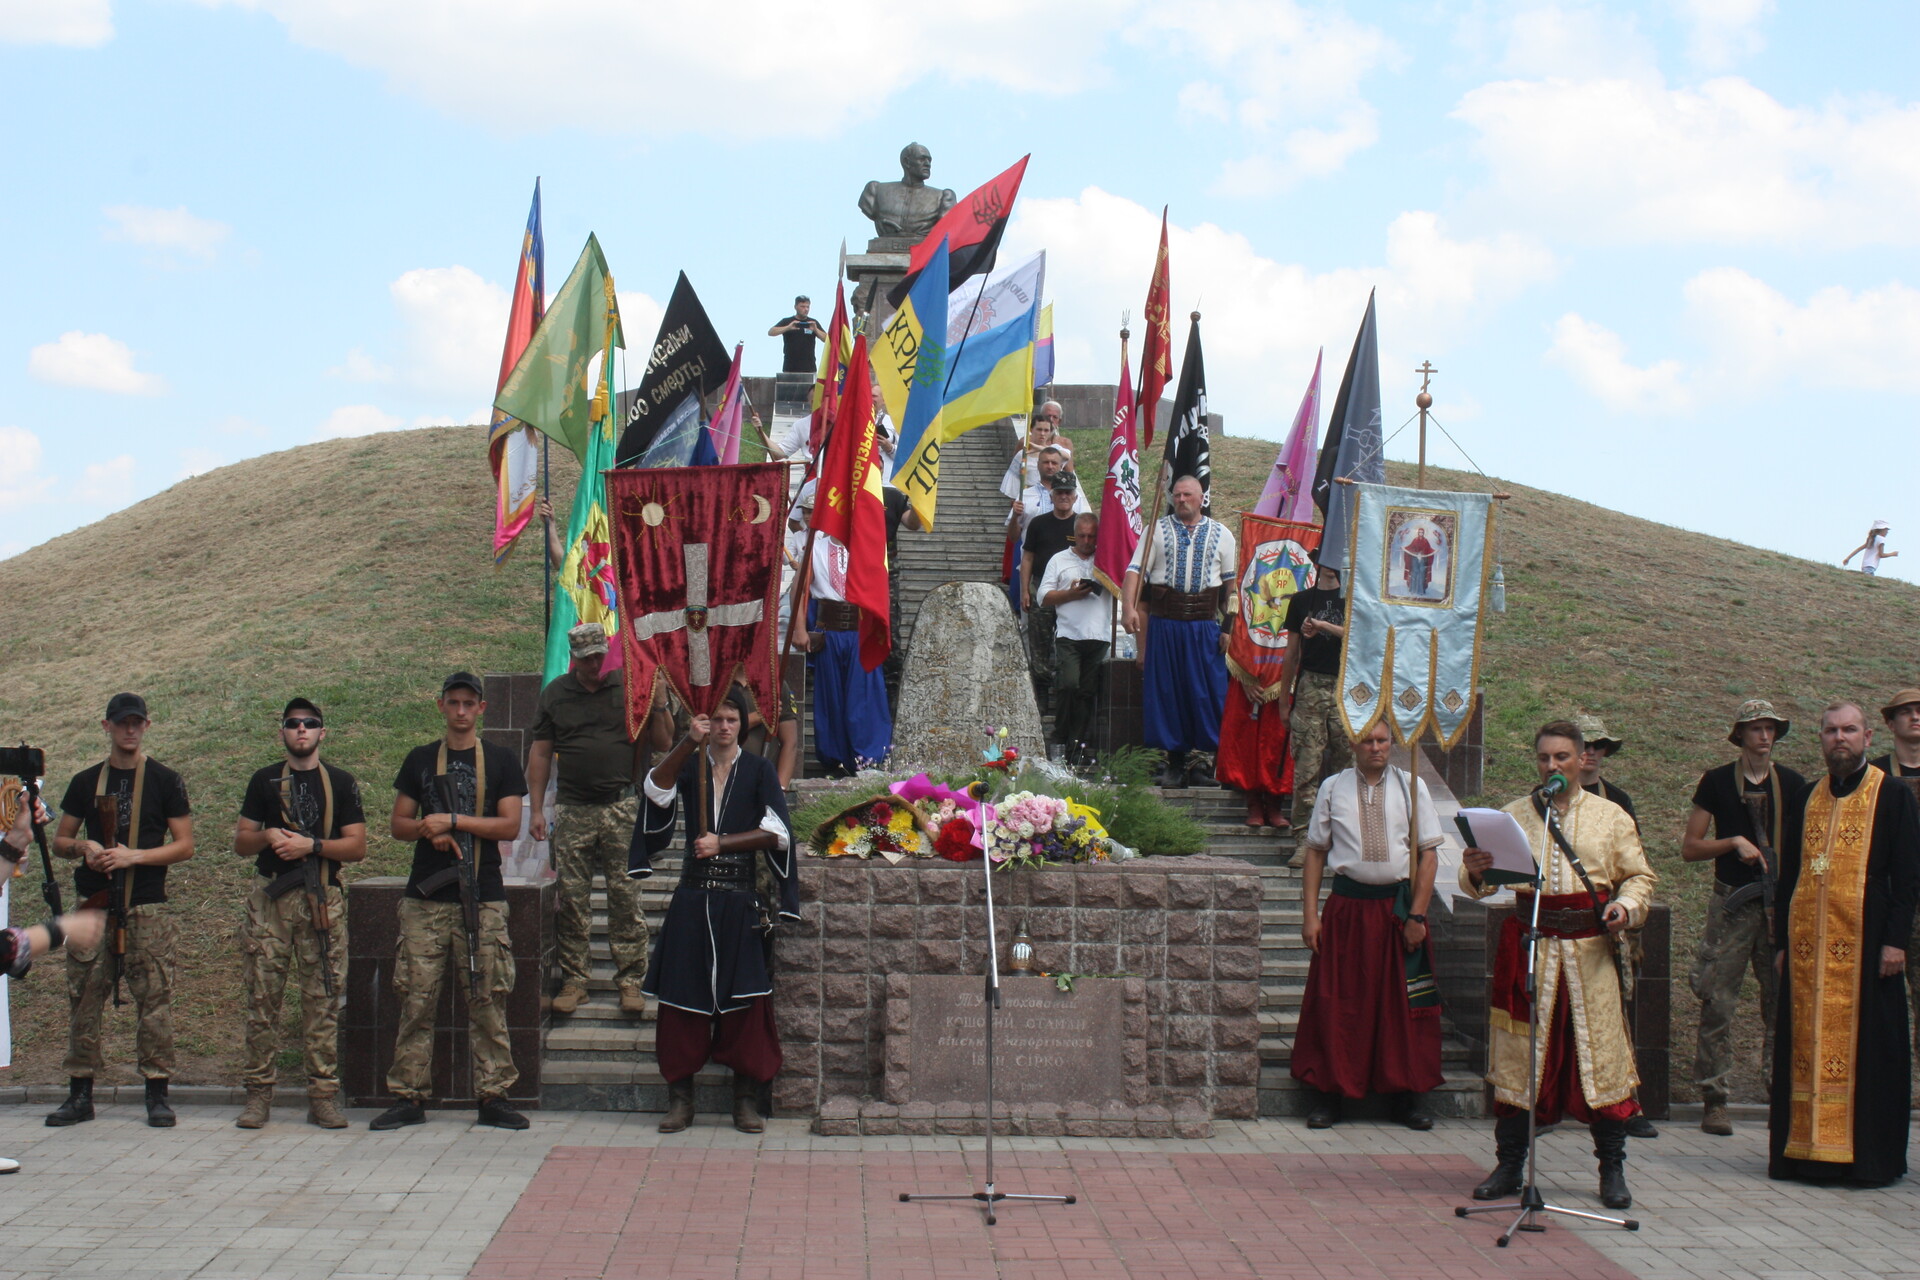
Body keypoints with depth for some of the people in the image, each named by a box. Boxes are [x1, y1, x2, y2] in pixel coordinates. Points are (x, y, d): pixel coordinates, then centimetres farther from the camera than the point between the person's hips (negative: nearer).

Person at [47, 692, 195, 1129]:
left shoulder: (165, 781, 4)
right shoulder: (86, 782, 12)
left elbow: (185, 845, 1)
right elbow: (60, 841, 17)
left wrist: (133, 856, -13)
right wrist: (84, 847, -6)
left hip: (147, 907, -3)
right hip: (95, 905, 3)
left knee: (154, 1000, -5)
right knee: (85, 1000, 3)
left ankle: (157, 1093, 0)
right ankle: (80, 1094, 10)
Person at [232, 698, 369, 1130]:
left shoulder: (340, 783, 10)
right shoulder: (265, 780, 14)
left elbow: (357, 846, 4)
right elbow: (241, 842, 14)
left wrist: (311, 844, -10)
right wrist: (268, 837, -7)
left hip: (323, 899, -1)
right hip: (269, 897, 1)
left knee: (323, 999, -2)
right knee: (262, 996, -2)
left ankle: (323, 1096, 1)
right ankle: (258, 1093, 4)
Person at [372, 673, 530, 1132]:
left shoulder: (500, 761, 7)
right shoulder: (420, 760, 13)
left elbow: (510, 826, -2)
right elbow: (398, 824, 12)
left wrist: (453, 821, -10)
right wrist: (431, 831, -9)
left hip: (483, 898, -1)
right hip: (425, 898, 2)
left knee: (488, 1000, -2)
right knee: (416, 1000, -1)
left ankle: (492, 1096, 4)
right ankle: (409, 1097, 6)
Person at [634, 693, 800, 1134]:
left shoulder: (759, 771, 5)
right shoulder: (688, 765, 7)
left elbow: (777, 832, -5)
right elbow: (656, 789, -15)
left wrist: (722, 843, -14)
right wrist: (689, 742, -27)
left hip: (739, 902, -1)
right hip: (692, 899, 1)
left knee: (745, 1000, -1)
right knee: (683, 997, 0)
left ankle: (745, 1100, 7)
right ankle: (680, 1097, 8)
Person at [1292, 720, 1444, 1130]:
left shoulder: (1411, 787, 3)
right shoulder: (1334, 788, 4)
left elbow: (1428, 853, 1)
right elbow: (1316, 851, 6)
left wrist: (1417, 915, -7)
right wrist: (1310, 915, -1)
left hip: (1398, 906, 0)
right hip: (1347, 907, 0)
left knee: (1402, 1004, 5)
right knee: (1336, 1001, 2)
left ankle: (1407, 1095, 15)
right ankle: (1330, 1092, 12)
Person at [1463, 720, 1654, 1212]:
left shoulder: (1610, 816, 9)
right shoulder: (1513, 816, 9)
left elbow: (1639, 876, 11)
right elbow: (1485, 883, 4)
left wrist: (1626, 906, -9)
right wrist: (1475, 872, -20)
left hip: (1591, 949, 0)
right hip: (1528, 948, 0)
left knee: (1601, 1054, -1)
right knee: (1518, 1057, 2)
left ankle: (1612, 1170, 11)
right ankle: (1509, 1166, 12)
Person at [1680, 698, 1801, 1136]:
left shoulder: (1792, 784, 11)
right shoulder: (1717, 782, 5)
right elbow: (1690, 848, 5)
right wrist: (1733, 842, -11)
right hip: (1731, 903, -2)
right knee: (1718, 1003, -5)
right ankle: (1714, 1100, 0)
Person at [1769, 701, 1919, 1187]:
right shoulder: (1805, 801, 15)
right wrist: (1782, 941, 9)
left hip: (1864, 943, -4)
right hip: (1808, 945, 4)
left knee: (1867, 1045, -2)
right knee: (1807, 1045, 4)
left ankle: (1870, 1154, 5)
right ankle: (1807, 1149, 9)